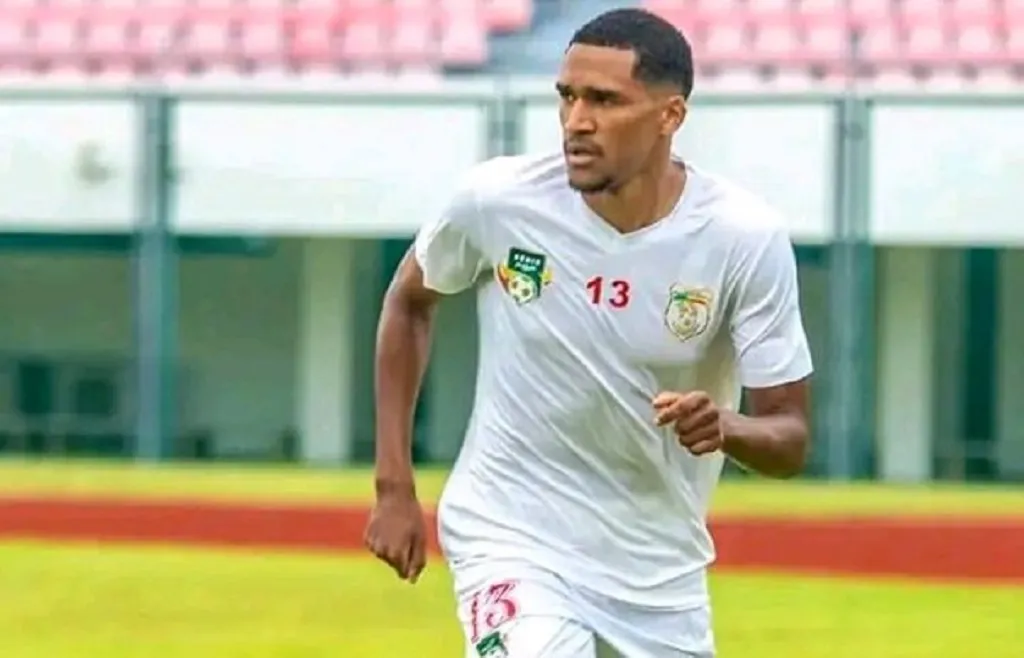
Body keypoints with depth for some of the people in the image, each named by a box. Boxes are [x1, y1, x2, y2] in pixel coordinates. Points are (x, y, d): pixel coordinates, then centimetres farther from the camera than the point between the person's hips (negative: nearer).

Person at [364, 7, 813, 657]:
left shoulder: (746, 237, -15)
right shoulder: (499, 200, -14)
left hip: (659, 573, 2)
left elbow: (789, 439, -9)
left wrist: (725, 428, -33)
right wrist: (395, 486, 4)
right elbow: (409, 302, 7)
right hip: (513, 539, -2)